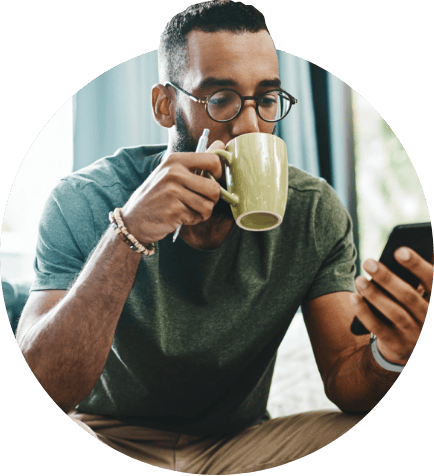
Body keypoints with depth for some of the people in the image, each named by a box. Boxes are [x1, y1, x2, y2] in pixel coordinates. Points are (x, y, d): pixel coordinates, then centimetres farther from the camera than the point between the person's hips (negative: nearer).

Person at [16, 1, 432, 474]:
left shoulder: (314, 212, -10)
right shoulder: (85, 201, -17)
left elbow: (345, 381, -11)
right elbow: (36, 392, -25)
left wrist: (389, 356, -35)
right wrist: (129, 232, -37)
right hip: (110, 437, -2)